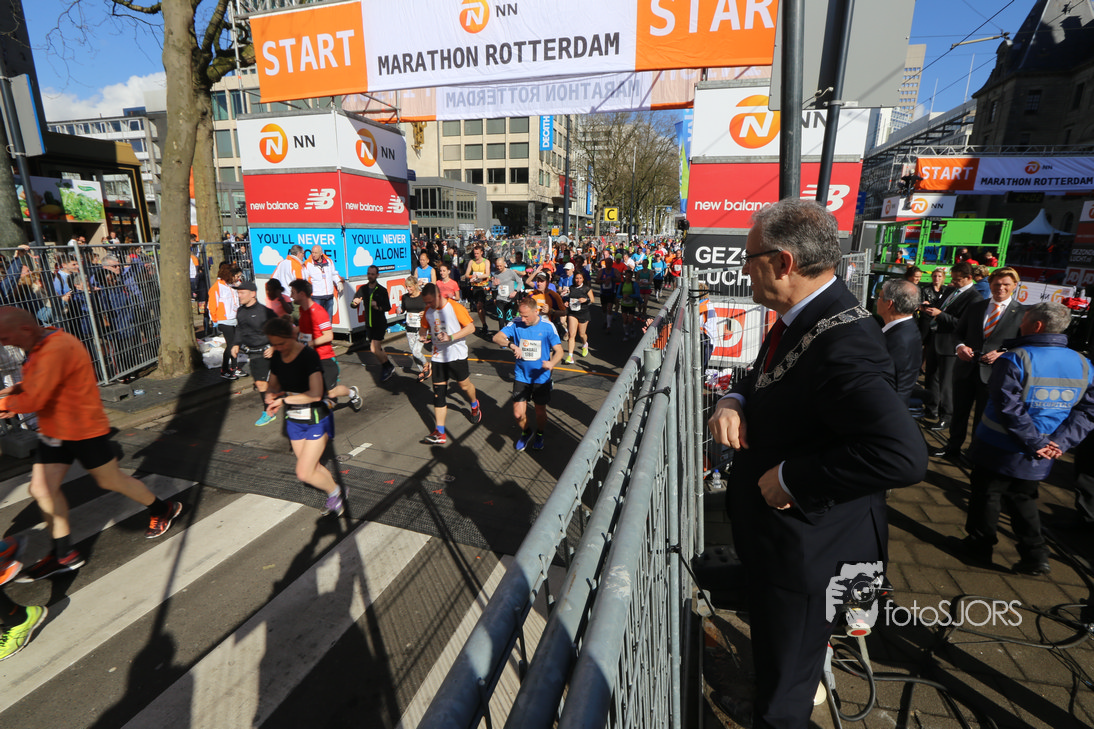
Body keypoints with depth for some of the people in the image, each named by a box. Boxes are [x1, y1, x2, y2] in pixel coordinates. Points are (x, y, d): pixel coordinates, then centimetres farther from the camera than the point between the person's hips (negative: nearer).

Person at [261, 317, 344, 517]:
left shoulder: (309, 355, -22)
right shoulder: (276, 357, -1)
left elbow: (315, 394, -32)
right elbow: (274, 385, 13)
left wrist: (283, 399, -23)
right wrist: (271, 395, -10)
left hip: (316, 419, -7)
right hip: (293, 420, 7)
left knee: (304, 473, -7)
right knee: (313, 468, 15)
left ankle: (334, 492, 19)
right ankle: (335, 495, 38)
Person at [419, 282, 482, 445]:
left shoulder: (455, 307, -13)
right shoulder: (428, 311, 5)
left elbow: (471, 327, -15)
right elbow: (424, 328, 22)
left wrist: (450, 337, -24)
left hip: (457, 355, -4)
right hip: (437, 357, 5)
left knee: (464, 385, 10)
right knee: (438, 393, -1)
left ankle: (475, 405, 48)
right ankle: (440, 433, 0)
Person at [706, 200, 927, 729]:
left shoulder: (843, 343, -31)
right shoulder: (802, 318, 0)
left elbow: (903, 454, -39)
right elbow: (765, 380, 14)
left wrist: (792, 477, -29)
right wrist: (734, 401, -8)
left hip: (804, 545, -9)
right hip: (771, 527, 9)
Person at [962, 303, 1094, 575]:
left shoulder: (1014, 359, -19)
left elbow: (1009, 408, -25)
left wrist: (1036, 443, -15)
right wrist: (1060, 442, -6)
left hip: (999, 450, -5)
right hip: (1037, 460, 6)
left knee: (986, 496, 12)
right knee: (1023, 499, 22)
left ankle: (980, 546, 25)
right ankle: (1035, 556, 22)